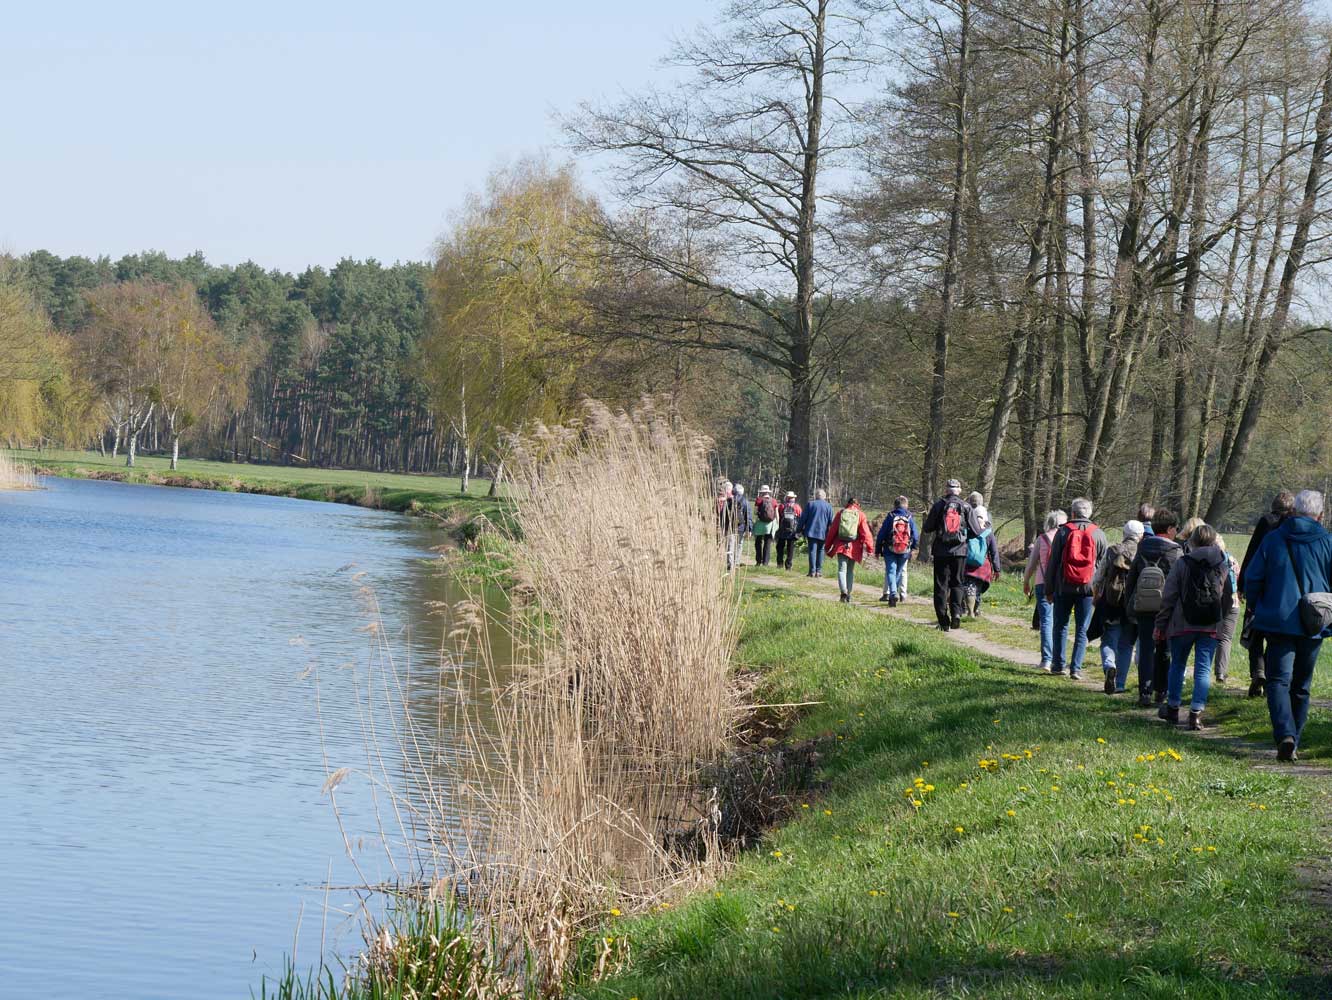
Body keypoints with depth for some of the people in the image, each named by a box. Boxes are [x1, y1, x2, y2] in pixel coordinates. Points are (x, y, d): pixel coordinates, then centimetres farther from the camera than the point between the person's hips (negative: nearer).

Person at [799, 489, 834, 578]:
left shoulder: (810, 504, 1)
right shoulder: (829, 506, 3)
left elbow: (803, 518, 1)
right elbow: (831, 521, 3)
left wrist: (801, 530, 9)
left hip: (811, 532, -1)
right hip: (823, 533, 1)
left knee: (812, 551, -2)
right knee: (820, 551, 11)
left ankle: (812, 571, -6)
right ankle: (819, 570, 9)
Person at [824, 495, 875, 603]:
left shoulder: (840, 513, 2)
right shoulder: (860, 515, -1)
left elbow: (832, 530, 6)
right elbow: (865, 532, -6)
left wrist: (827, 545, 14)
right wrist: (869, 547, -3)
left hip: (841, 546, -1)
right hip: (854, 547, 1)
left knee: (842, 569, -4)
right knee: (850, 571, 15)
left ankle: (844, 592, -26)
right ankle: (848, 595, 19)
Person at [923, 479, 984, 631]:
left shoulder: (939, 505, -2)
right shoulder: (966, 507, 0)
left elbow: (928, 529, 1)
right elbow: (976, 531, 0)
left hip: (941, 551, 0)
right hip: (960, 550, 1)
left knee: (941, 585, 5)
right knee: (957, 584, 12)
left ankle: (943, 621, 1)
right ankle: (956, 612, -10)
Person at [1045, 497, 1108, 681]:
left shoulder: (1063, 532, -1)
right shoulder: (1098, 534, 3)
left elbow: (1053, 562, 1)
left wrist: (1049, 589, 7)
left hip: (1064, 587, -1)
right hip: (1087, 589, 1)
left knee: (1061, 625, 11)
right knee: (1082, 629, 3)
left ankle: (1058, 664, 12)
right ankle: (1076, 667, -2)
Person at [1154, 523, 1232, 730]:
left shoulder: (1182, 564, -7)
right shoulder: (1223, 566, 1)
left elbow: (1169, 597, -5)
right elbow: (1228, 597, 8)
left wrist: (1161, 624, 2)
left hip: (1182, 625, -1)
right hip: (1211, 627, 1)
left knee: (1177, 665, 15)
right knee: (1203, 669, 2)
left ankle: (1172, 708, 24)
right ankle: (1196, 713, -5)